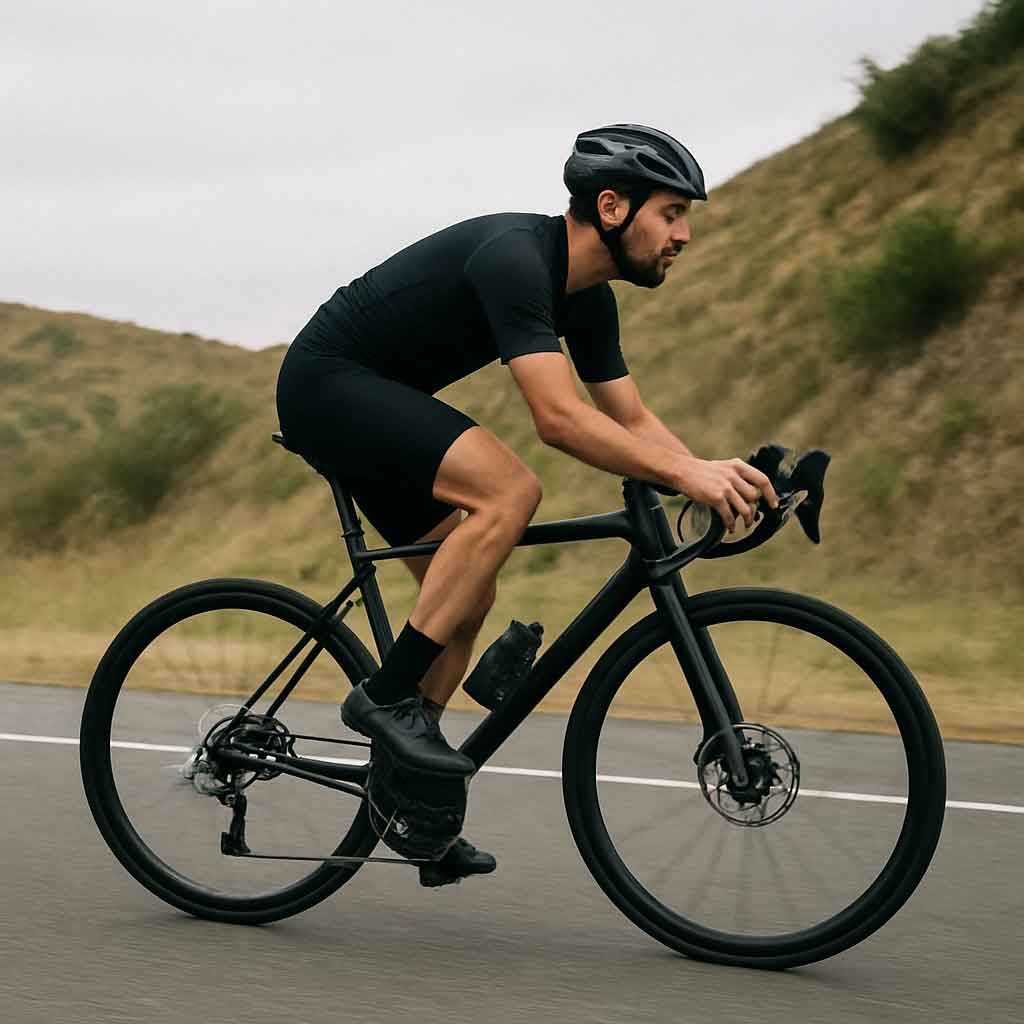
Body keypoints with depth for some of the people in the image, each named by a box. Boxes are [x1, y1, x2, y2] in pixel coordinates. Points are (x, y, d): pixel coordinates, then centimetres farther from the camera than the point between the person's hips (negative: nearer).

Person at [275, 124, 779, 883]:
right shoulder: (514, 257, -27)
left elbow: (630, 417, 8)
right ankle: (387, 696, -20)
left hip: (376, 397, 10)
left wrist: (712, 473, -8)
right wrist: (684, 474, -39)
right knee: (509, 491, -27)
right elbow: (559, 418, -35)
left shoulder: (586, 296, 3)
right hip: (326, 382, -10)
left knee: (467, 596, 6)